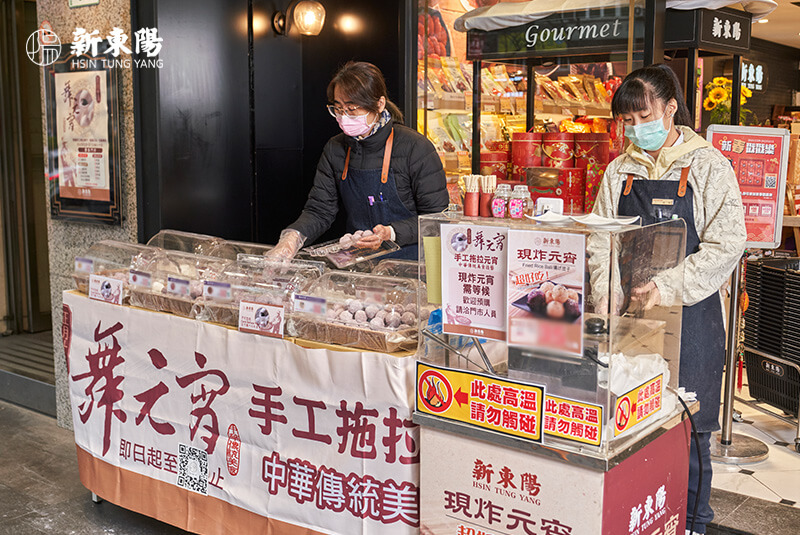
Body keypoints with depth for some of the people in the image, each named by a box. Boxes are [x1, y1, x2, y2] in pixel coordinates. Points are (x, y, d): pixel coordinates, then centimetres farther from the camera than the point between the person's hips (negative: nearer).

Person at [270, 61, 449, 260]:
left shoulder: (415, 147, -7)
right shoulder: (335, 149, 8)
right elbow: (319, 210, 8)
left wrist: (391, 233, -19)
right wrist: (294, 236, -12)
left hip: (407, 262, -4)